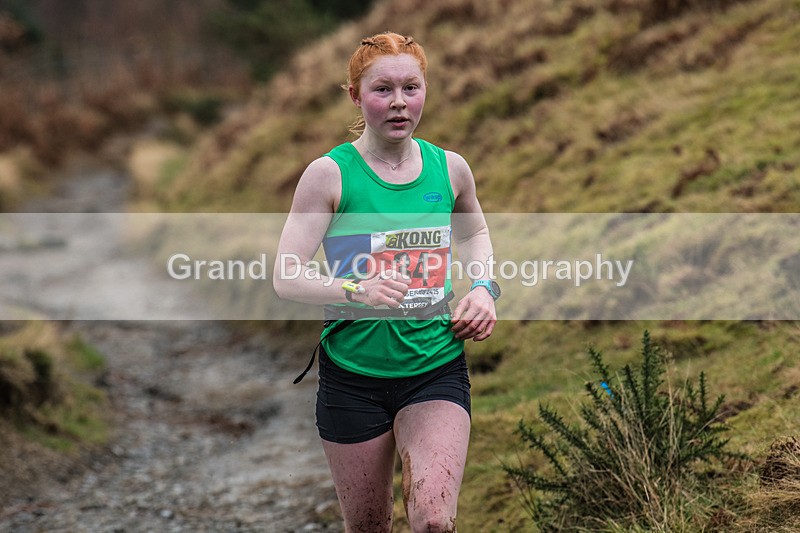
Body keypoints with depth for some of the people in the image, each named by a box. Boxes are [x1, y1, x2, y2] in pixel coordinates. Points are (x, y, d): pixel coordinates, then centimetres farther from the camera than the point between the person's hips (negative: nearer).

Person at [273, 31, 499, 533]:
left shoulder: (450, 168, 3)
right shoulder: (330, 173, -8)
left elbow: (475, 233, 25)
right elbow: (286, 276, -11)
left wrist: (485, 289, 6)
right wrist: (356, 290, -28)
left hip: (437, 369, 1)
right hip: (352, 373, -1)